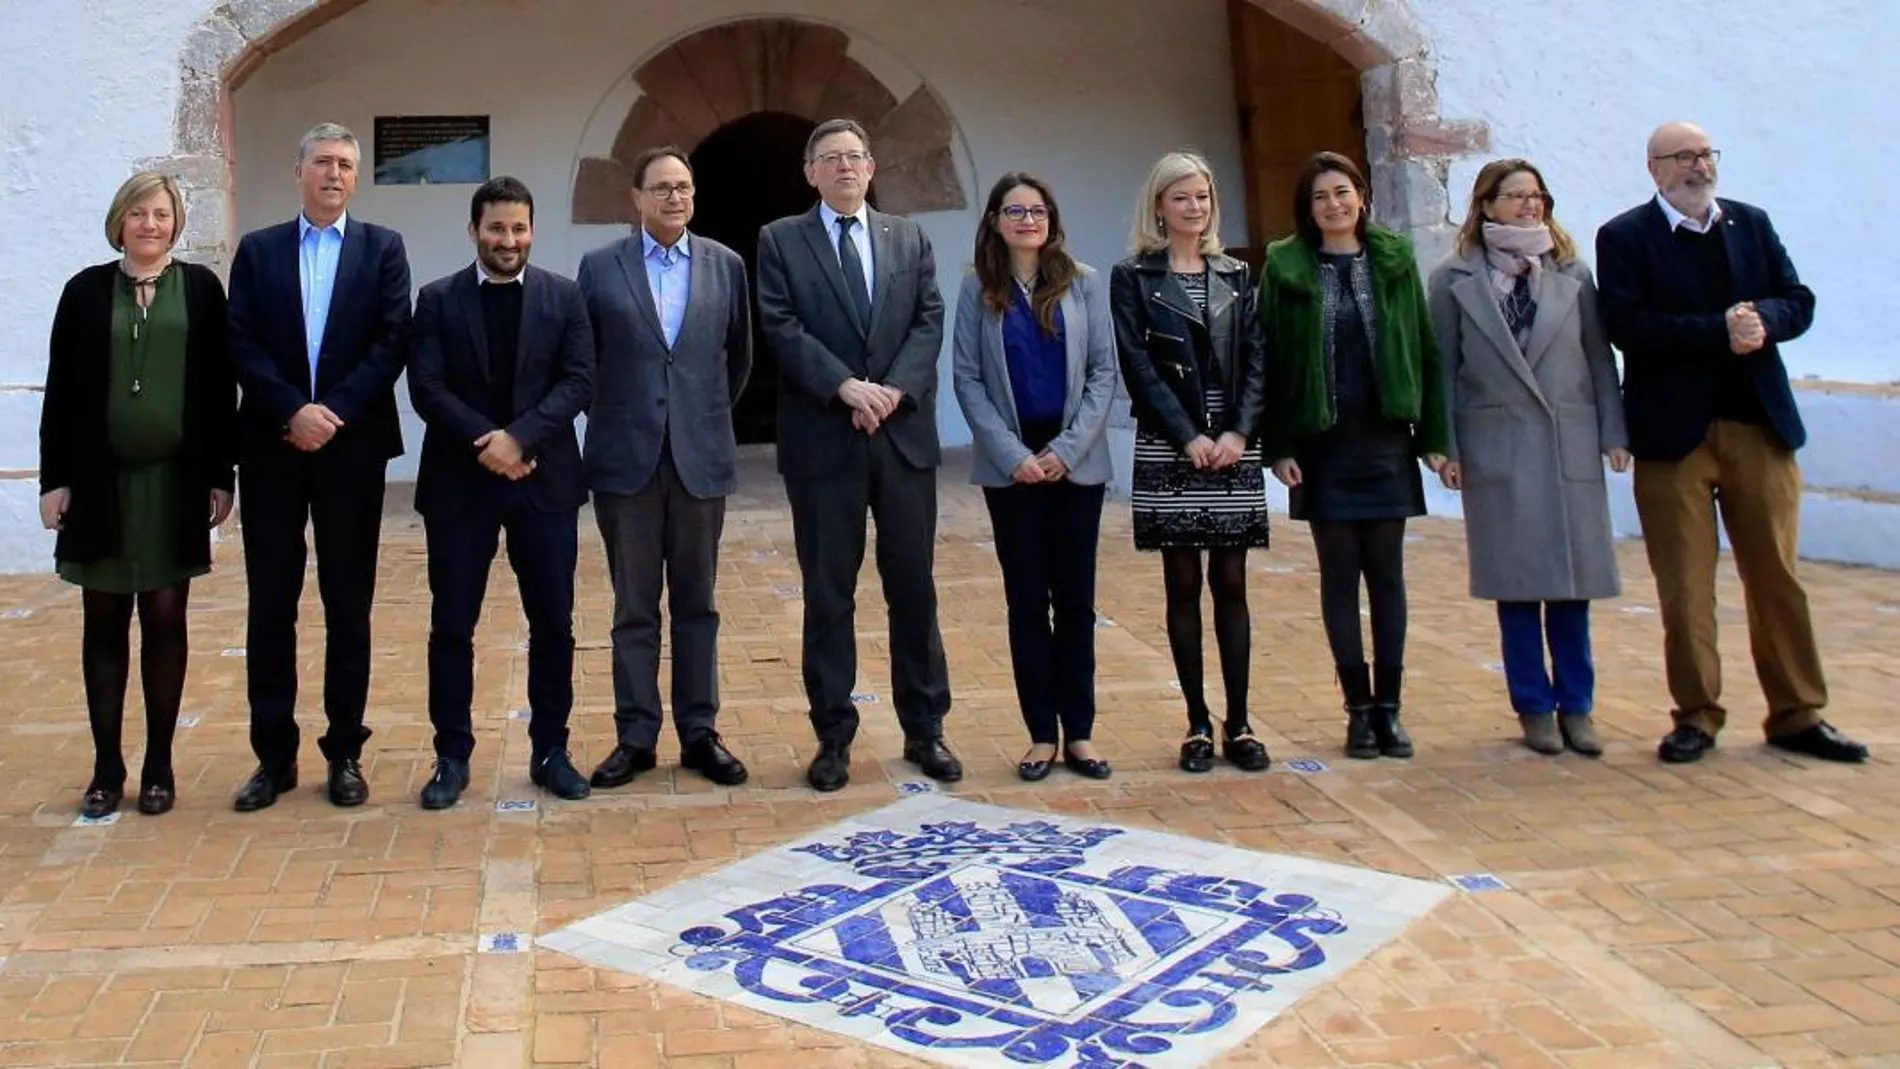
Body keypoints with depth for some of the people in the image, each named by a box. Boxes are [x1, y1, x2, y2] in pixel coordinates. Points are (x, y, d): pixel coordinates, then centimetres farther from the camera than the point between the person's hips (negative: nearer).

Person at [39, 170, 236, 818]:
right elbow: (60, 391, 4)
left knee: (165, 618, 5)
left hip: (175, 480, -1)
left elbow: (220, 389, 2)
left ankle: (159, 765, 15)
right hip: (100, 480, 1)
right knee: (104, 621, 6)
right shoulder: (86, 290, 4)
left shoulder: (200, 288, 3)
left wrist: (220, 476, -1)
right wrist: (54, 479, -1)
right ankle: (107, 767, 15)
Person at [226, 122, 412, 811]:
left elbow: (392, 342, -4)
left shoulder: (382, 249, 6)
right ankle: (274, 755, 14)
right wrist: (294, 410, -13)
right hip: (271, 448, 1)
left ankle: (345, 752, 13)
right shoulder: (258, 251, 10)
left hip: (352, 448, -1)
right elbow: (242, 345, 1)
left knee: (349, 607, 4)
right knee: (270, 606, 4)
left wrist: (335, 411, -13)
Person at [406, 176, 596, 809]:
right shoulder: (438, 299, 4)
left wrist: (520, 436, -17)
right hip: (458, 482, 0)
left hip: (545, 479, 1)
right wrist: (485, 443, -17)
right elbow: (426, 388, -5)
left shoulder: (564, 297, 5)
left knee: (552, 624, 6)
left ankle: (550, 751, 18)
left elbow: (579, 380, -4)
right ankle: (452, 756, 15)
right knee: (452, 626, 4)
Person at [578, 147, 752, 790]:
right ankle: (636, 736, 14)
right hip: (626, 459, -1)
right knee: (634, 608, 6)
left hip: (701, 458, 1)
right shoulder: (600, 268, 1)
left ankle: (698, 732, 17)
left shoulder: (726, 265, 5)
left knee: (696, 605, 8)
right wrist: (615, 418, 9)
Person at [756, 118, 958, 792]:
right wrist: (847, 388, -17)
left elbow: (929, 322, 4)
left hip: (904, 435, 2)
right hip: (822, 440, -2)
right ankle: (834, 737, 14)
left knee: (914, 589, 7)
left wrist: (894, 389, -13)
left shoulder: (910, 240, 14)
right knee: (828, 595, 4)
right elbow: (781, 329, -6)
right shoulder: (780, 241, 6)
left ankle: (924, 730, 19)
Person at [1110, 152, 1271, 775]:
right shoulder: (1133, 278, 3)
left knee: (1231, 584, 4)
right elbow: (1138, 367, -5)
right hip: (1168, 449, -2)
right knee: (1183, 585, 3)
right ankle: (1198, 724, 10)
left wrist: (1239, 431, -9)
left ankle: (1238, 724, 10)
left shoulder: (1236, 275, 12)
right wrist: (1188, 436, -13)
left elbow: (1256, 361, 6)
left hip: (1234, 447, 3)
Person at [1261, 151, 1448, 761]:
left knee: (1386, 573, 5)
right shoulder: (1285, 267, 0)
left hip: (1386, 438, 1)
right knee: (1339, 575, 4)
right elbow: (1271, 360, -1)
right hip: (1322, 443, -1)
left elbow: (1424, 350, 6)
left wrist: (1434, 437, 2)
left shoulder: (1395, 260, 5)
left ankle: (1388, 706, 13)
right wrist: (1278, 447, -6)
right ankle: (1359, 707, 12)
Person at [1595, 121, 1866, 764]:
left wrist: (1760, 319, -15)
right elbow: (1626, 326, -13)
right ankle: (1697, 717, 15)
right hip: (1673, 434, -3)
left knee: (1777, 577, 7)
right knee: (1684, 587, 3)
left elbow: (1799, 303, 7)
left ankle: (1797, 716, 17)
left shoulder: (1752, 224, 13)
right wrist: (1720, 331, -18)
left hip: (1760, 427, 4)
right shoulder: (1624, 237, 0)